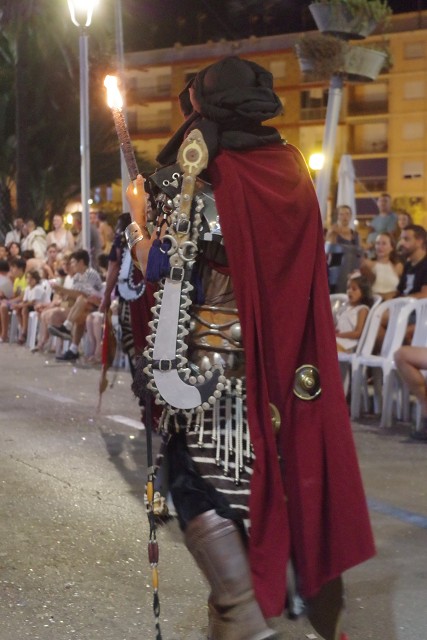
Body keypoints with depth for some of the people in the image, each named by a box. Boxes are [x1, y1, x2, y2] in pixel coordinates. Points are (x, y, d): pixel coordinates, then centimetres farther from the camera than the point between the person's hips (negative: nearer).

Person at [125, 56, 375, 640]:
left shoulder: (202, 173, -12)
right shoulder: (291, 168, 5)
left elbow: (160, 266, -17)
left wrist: (137, 214, -4)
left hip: (220, 358, -6)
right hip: (291, 355, 6)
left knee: (199, 476, 2)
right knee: (293, 467, 16)